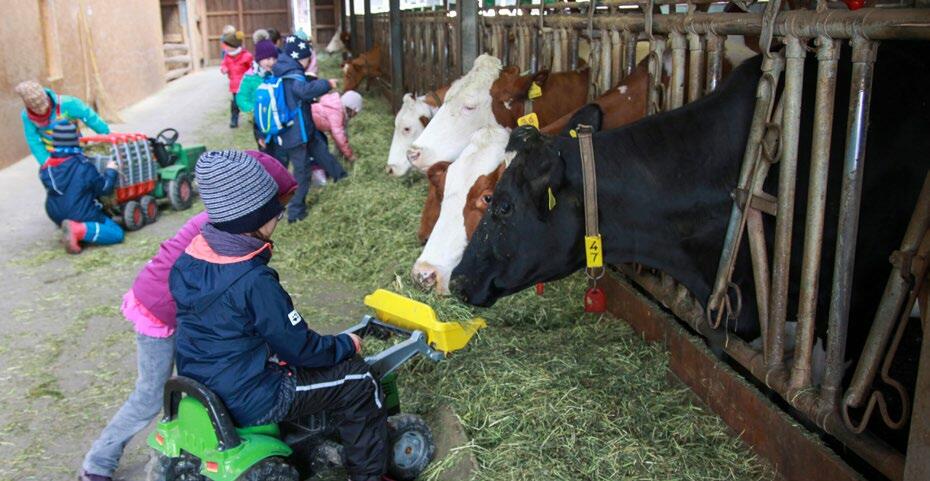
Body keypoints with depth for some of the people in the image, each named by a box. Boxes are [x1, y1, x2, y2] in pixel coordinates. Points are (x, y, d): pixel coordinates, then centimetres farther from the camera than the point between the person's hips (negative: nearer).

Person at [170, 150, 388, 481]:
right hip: (251, 402, -9)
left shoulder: (187, 261, -4)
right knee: (357, 379, 2)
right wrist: (346, 345, 0)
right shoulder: (254, 281, -27)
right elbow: (300, 349, -18)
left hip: (202, 389, 9)